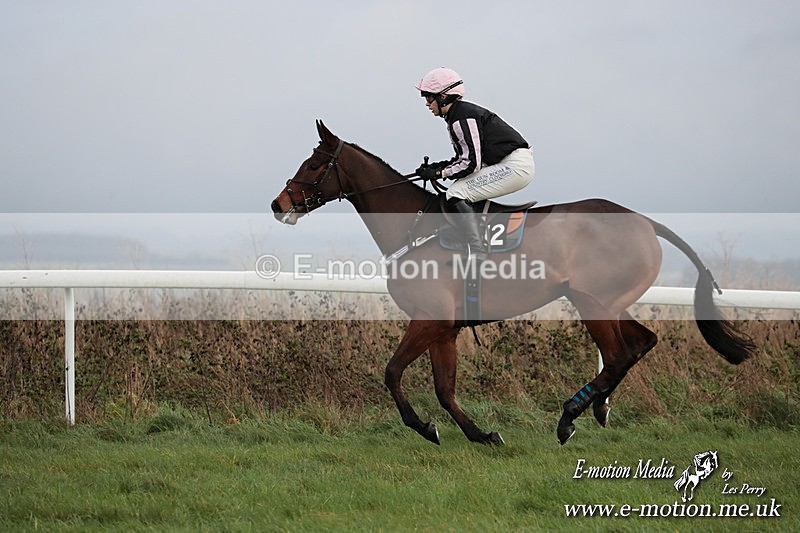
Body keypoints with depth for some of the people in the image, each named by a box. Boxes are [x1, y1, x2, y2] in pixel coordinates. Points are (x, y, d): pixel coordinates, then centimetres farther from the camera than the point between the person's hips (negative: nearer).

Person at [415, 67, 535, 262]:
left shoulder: (462, 118, -16)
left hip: (516, 166, -11)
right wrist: (439, 166, 8)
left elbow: (470, 163, -21)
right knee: (457, 191, 18)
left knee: (456, 195, -15)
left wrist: (438, 173, -11)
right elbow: (465, 156, 22)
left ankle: (479, 257, -22)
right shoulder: (459, 113, 15)